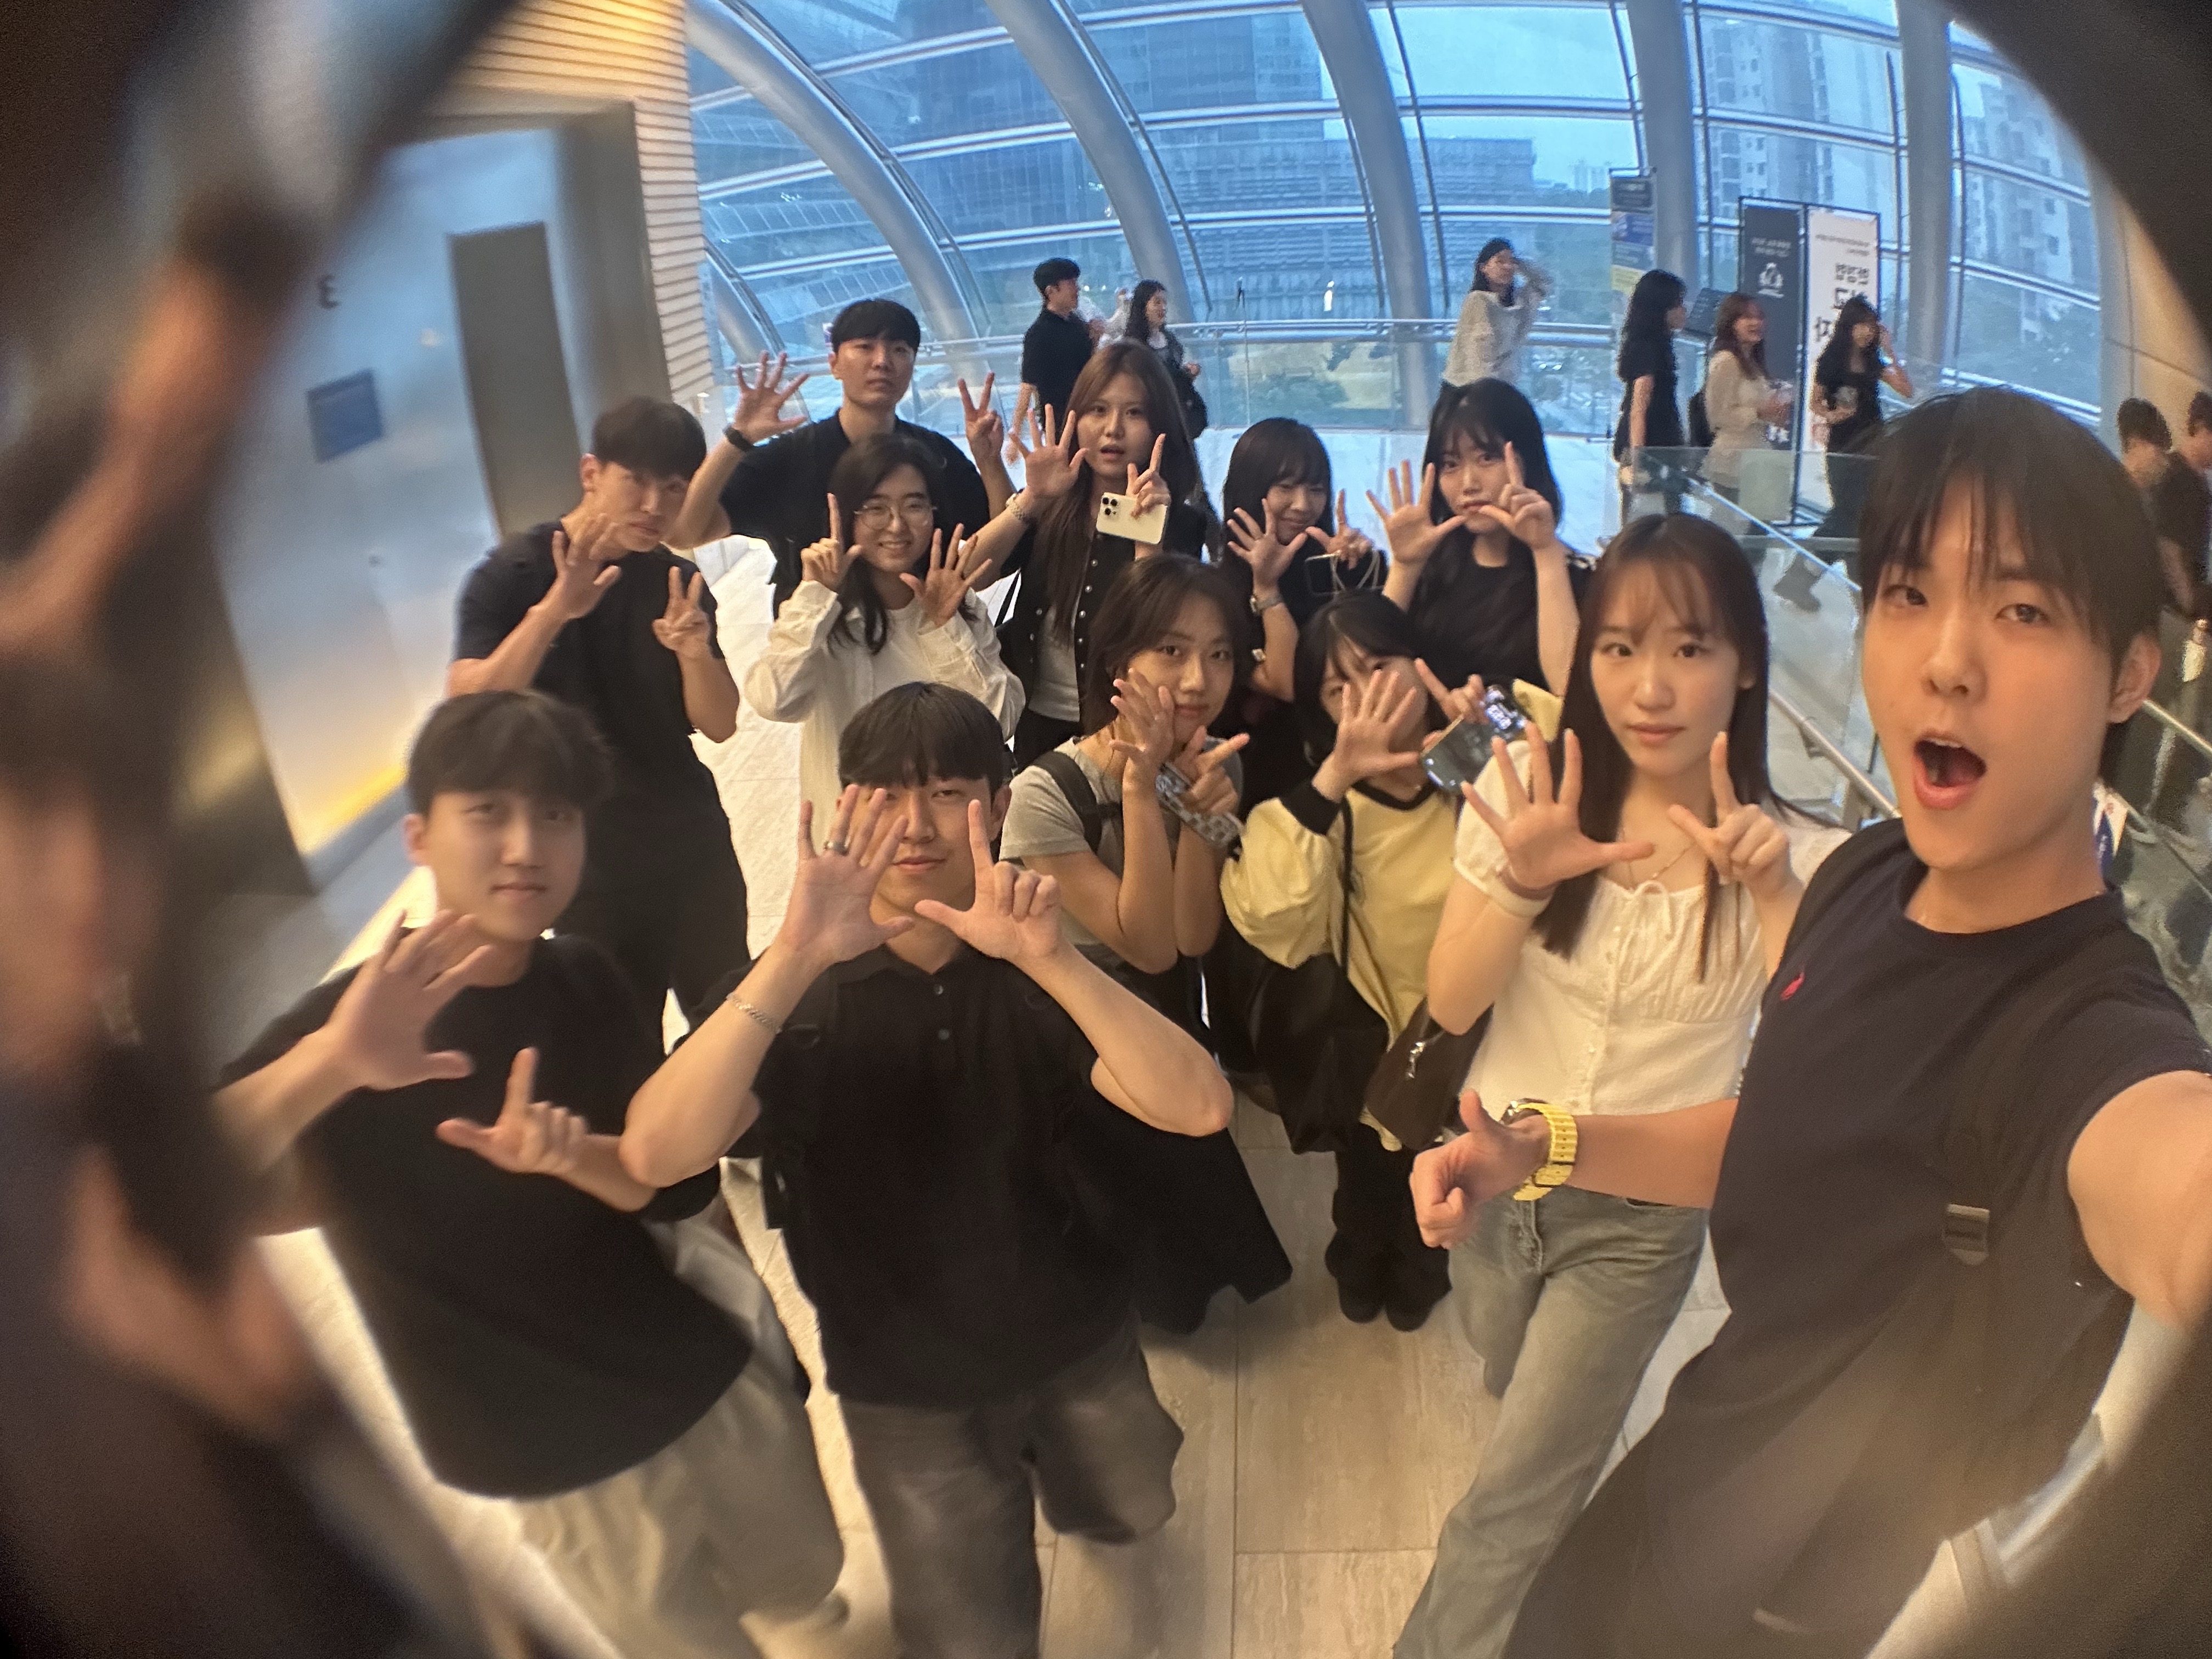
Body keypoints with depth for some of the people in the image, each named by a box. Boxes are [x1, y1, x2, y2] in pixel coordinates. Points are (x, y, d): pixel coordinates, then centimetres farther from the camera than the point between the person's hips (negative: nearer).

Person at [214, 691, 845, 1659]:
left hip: (715, 1385, 4)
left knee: (804, 1580, 25)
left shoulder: (583, 981, -5)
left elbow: (684, 1184, -7)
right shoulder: (352, 1026, -18)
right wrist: (328, 1060, -49)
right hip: (565, 1463, -4)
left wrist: (569, 1156, -28)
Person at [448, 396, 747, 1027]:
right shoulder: (514, 573, -9)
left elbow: (719, 726, -3)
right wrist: (554, 611, -34)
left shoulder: (677, 581, 2)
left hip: (693, 846, 4)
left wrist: (695, 651, -24)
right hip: (585, 860, -3)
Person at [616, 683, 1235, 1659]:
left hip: (1078, 1343, 3)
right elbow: (656, 1156, -36)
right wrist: (794, 957, -48)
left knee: (1129, 1516, 29)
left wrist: (1049, 957, -45)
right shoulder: (797, 989, -18)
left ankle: (1074, 1513, 62)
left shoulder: (1029, 973, -13)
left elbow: (1198, 1107, -29)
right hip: (907, 1390, -2)